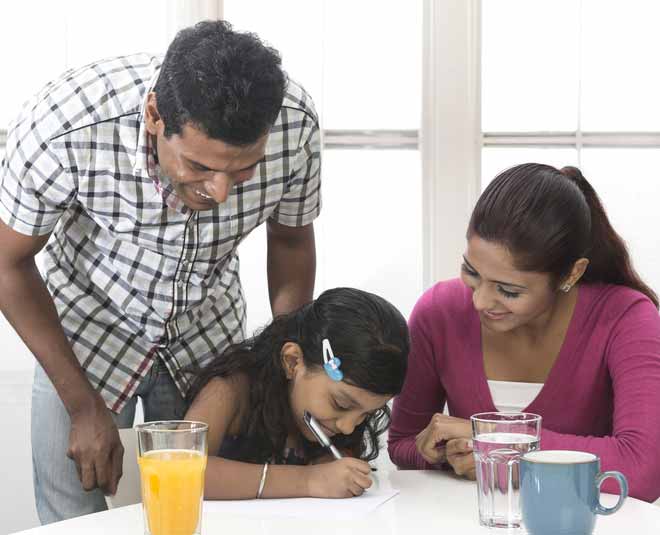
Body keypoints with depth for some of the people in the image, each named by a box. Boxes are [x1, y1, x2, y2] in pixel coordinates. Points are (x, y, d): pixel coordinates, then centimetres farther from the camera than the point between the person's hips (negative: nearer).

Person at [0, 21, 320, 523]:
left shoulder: (294, 123, -27)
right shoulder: (61, 128, -35)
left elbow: (291, 241, -5)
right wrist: (84, 407, -14)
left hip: (208, 332, 2)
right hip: (85, 330, -2)